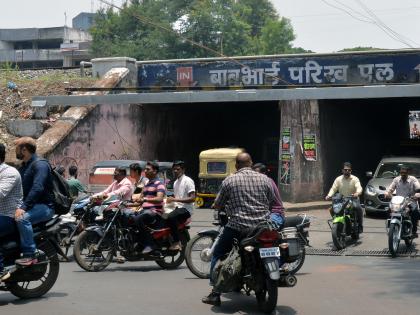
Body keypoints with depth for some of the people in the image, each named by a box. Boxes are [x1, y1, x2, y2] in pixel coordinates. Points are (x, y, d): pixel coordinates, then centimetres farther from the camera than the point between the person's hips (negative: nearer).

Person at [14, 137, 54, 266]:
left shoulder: (40, 164, -10)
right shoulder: (23, 167, 21)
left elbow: (37, 188, -24)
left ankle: (30, 255, -33)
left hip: (44, 206, -10)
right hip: (31, 206, 10)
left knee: (22, 218, -35)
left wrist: (23, 207, -32)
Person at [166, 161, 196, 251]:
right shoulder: (175, 182, 22)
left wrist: (176, 199, -21)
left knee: (170, 218, -34)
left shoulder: (188, 181, -7)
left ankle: (177, 242, -25)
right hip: (178, 207, 9)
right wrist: (171, 200, 9)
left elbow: (192, 198, -17)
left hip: (186, 209, -9)